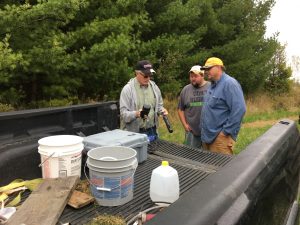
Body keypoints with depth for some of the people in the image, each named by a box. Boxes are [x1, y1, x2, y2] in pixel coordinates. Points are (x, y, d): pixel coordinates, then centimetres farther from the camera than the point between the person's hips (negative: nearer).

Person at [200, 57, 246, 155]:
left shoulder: (229, 83, -14)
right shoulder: (212, 85, 15)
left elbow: (239, 110, -23)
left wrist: (226, 131, -20)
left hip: (220, 138, -9)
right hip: (207, 136, 9)